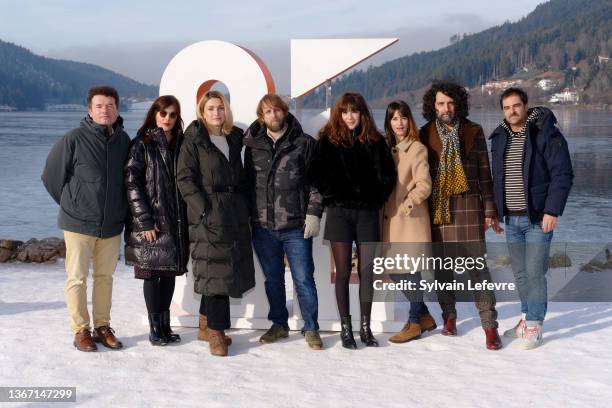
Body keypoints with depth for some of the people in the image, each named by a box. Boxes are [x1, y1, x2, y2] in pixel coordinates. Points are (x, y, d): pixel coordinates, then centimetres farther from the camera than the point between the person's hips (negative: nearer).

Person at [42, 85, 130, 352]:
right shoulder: (74, 139, -10)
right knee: (77, 278, 2)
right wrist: (72, 204, 5)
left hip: (112, 225, 4)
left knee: (105, 277, 12)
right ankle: (81, 330, 13)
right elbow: (51, 175, -2)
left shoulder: (123, 140, 3)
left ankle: (102, 327, 23)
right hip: (79, 224, -4)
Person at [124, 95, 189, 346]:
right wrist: (144, 220, -15)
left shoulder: (181, 145, 11)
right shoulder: (142, 145, -3)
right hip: (151, 223, -4)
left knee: (170, 273, 8)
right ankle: (155, 328, 9)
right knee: (152, 274, 1)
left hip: (176, 222, 5)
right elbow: (131, 183, -9)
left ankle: (165, 325, 18)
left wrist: (187, 219, 4)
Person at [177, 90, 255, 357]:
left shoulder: (234, 139, 16)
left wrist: (244, 207, 9)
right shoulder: (194, 140, -1)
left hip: (235, 213, 6)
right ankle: (216, 331, 0)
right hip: (209, 215, -6)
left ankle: (206, 325, 21)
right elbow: (184, 178, -7)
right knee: (215, 269, -7)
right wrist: (203, 209, -15)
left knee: (229, 269, 8)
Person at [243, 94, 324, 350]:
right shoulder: (253, 145, 8)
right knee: (273, 279, 14)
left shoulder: (304, 143, 1)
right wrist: (247, 216, 9)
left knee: (304, 280, 1)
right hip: (263, 226, 3)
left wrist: (314, 213, -7)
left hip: (296, 226, -3)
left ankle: (311, 329, 13)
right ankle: (279, 324, 28)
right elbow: (247, 182, 13)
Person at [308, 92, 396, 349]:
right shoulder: (328, 140, 3)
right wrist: (332, 196, -6)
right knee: (343, 272, 2)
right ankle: (346, 328, 10)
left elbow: (388, 174, 10)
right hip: (339, 212, -1)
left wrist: (377, 197, 0)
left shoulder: (375, 141, 8)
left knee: (366, 271, 3)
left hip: (367, 212, 2)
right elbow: (315, 172, -2)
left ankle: (365, 327, 12)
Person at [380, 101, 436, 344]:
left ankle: (414, 323, 12)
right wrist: (383, 209, 7)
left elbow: (424, 185, -12)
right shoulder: (387, 148, 14)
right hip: (390, 219, 7)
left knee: (409, 271, -3)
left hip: (411, 219, -7)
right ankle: (425, 316, 25)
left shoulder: (417, 149, -6)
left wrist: (406, 205, -16)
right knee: (395, 272, 8)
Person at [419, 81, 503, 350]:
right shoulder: (425, 134, 6)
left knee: (477, 264, -4)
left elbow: (484, 172, 6)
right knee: (442, 265, 8)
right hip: (437, 207, 2)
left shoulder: (473, 132, 4)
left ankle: (489, 325, -1)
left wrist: (489, 211, 2)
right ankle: (449, 317, 23)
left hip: (467, 206, -1)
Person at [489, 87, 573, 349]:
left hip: (538, 218, -6)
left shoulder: (546, 134, -8)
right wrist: (493, 210, 13)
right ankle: (527, 318, 25)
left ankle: (534, 326, 5)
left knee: (534, 273, -5)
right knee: (520, 273, 12)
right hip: (511, 219, 6)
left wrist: (552, 211, -18)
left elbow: (562, 174, -12)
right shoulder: (499, 138, 10)